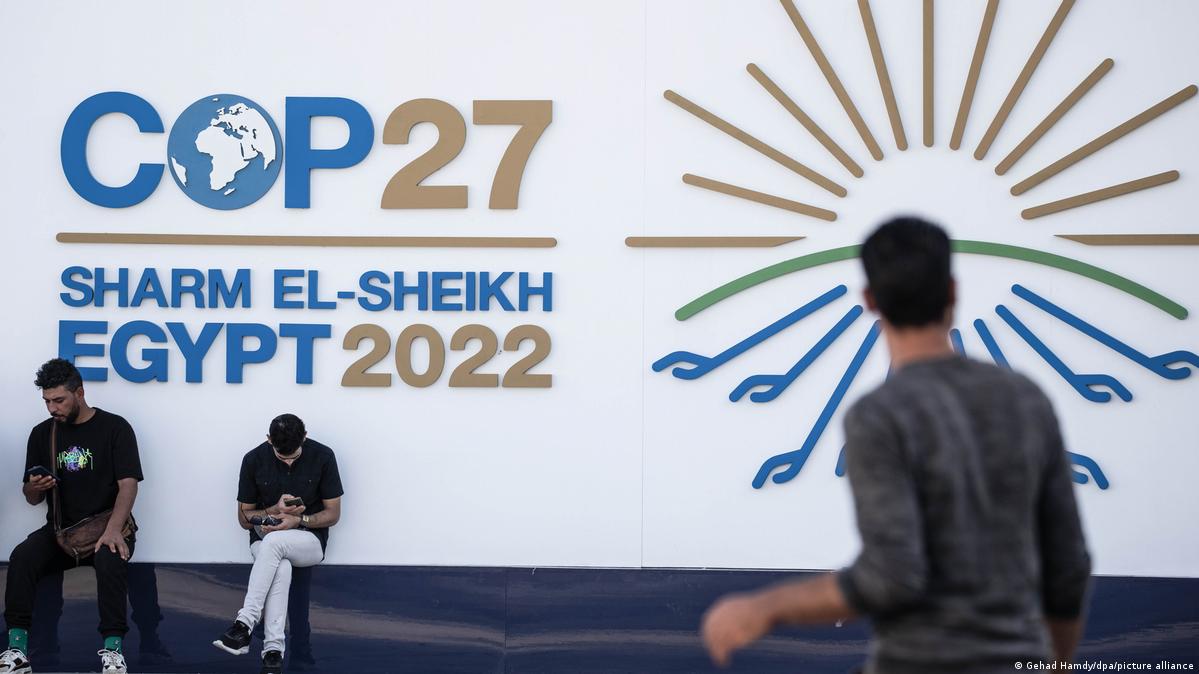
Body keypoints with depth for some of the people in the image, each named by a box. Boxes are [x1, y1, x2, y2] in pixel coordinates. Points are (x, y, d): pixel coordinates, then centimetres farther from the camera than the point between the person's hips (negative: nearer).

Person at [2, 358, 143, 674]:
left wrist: (113, 529, -28)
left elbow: (128, 484, -12)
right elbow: (32, 498, 14)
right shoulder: (42, 434, 10)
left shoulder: (115, 428, -2)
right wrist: (34, 488, -12)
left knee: (110, 559, -36)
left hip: (105, 526, -3)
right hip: (60, 530, 3)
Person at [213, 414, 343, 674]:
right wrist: (274, 510, -15)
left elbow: (333, 514, -1)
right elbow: (244, 518, 4)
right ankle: (273, 650, -39)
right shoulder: (254, 460, -4)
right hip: (264, 541, 1)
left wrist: (298, 520, -19)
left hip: (310, 540, -1)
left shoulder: (322, 457, -7)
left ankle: (244, 625, -38)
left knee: (274, 540, -36)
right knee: (281, 568, -36)